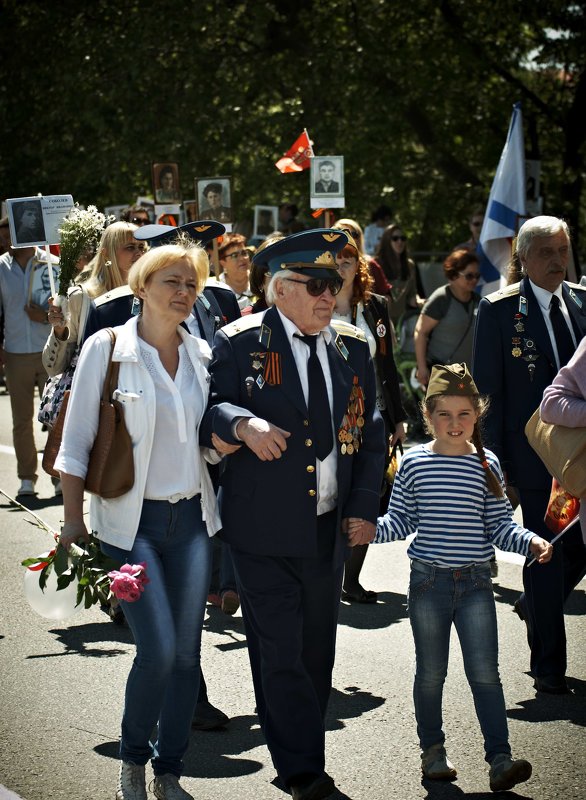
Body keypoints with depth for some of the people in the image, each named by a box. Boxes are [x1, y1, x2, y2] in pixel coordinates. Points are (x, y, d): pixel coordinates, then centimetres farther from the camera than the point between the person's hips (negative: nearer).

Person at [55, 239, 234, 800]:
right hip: (131, 521, -4)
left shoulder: (201, 354, 6)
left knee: (186, 652, 4)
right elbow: (76, 442, -4)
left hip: (191, 520, 5)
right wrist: (73, 519, -7)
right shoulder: (106, 348, -7)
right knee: (159, 649, -12)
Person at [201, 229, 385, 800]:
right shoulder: (238, 344, -5)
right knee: (280, 651, -3)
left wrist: (364, 506, 5)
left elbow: (370, 432, 13)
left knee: (317, 650, 12)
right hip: (264, 528, -5)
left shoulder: (352, 348, 9)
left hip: (328, 528, 5)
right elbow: (209, 410, -11)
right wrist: (243, 425, -32)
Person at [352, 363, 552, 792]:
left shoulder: (486, 464, 1)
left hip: (475, 582, 0)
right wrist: (371, 528, -14)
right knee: (431, 673, 10)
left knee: (485, 672, -4)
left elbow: (500, 524, 5)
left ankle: (500, 757, -3)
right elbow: (400, 521, 4)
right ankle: (433, 749, 26)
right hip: (428, 581, 0)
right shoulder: (414, 463, -2)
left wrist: (531, 541, -12)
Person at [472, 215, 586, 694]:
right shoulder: (499, 309, -6)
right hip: (537, 452, -4)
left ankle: (536, 604, 38)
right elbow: (487, 389, -5)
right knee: (547, 555, 2)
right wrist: (495, 458, -9)